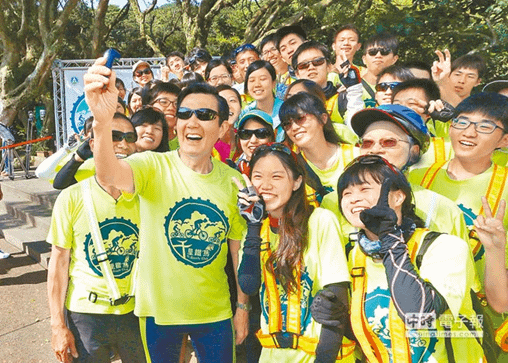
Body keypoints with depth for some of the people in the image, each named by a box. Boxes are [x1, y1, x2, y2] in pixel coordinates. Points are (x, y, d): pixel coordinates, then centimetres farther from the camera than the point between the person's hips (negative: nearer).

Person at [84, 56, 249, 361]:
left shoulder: (233, 181, -5)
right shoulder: (154, 167, -14)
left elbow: (239, 248, 4)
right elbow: (109, 176, -37)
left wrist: (242, 305, 6)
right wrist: (103, 122, -56)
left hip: (215, 313, 2)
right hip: (159, 312, -2)